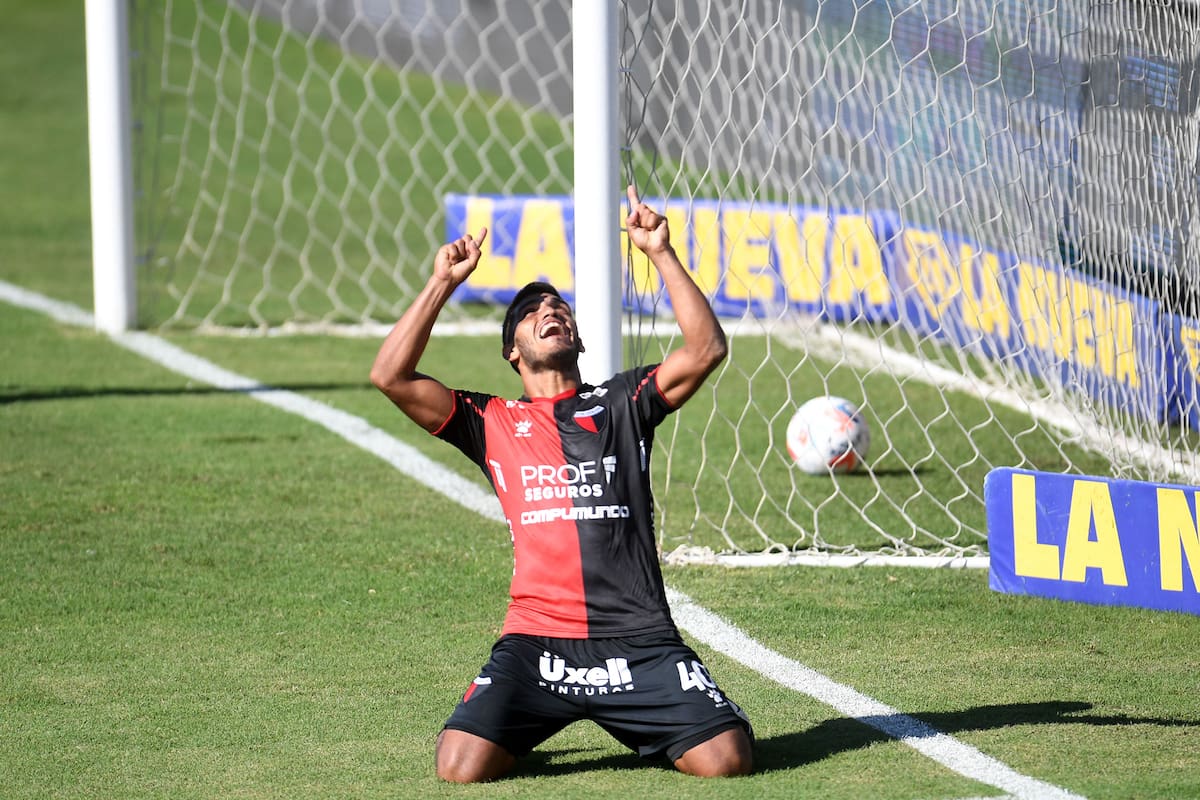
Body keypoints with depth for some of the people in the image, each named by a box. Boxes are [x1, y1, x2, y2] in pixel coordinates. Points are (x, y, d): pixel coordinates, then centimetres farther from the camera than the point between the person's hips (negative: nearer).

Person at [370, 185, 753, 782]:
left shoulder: (621, 403, 16)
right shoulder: (493, 424, 15)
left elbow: (705, 351, 1)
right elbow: (391, 376, 4)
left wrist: (662, 255, 0)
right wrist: (443, 283, 5)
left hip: (640, 643, 0)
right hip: (536, 645, 0)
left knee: (726, 758, -17)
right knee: (461, 766, -22)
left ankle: (637, 728, 18)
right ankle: (520, 733, 15)